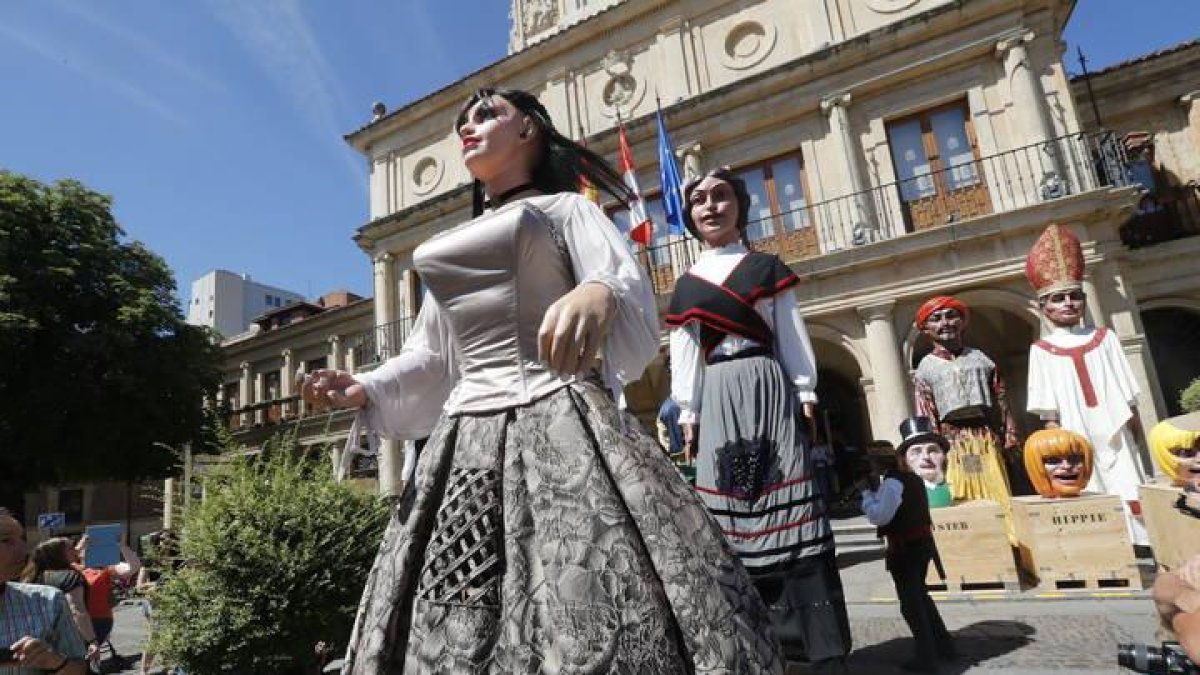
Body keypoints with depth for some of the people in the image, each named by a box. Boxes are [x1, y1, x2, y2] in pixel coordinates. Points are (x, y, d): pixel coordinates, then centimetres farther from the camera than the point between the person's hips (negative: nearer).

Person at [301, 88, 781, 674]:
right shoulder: (449, 246, 26)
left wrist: (598, 295, -32)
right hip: (465, 443, 6)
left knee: (593, 620, -13)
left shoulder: (566, 207, 9)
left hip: (558, 423, -5)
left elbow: (635, 305, -9)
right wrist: (366, 390, 8)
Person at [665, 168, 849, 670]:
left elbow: (793, 337, 6)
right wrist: (688, 413, 4)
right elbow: (684, 356, 10)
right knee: (732, 511, 2)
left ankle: (823, 643, 3)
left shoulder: (766, 266, 9)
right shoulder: (685, 287, 12)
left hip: (767, 390, -2)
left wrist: (805, 396, -1)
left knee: (786, 504, -5)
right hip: (717, 400, 2)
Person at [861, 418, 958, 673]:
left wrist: (867, 493, -12)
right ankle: (944, 645, 33)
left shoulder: (894, 481, -21)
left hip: (905, 548, -9)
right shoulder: (914, 480, 9)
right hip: (922, 543, 9)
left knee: (910, 602, 2)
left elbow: (879, 516, -25)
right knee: (919, 596, 25)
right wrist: (877, 488, 2)